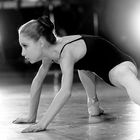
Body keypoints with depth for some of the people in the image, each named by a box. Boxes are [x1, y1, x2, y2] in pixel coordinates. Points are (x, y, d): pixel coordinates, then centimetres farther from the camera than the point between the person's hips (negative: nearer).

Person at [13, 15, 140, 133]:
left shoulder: (66, 53, -30)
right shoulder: (50, 49, -2)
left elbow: (66, 91, -40)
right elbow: (38, 82, 9)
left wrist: (42, 123, -42)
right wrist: (31, 117, 10)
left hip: (119, 65, -10)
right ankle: (93, 103, 34)